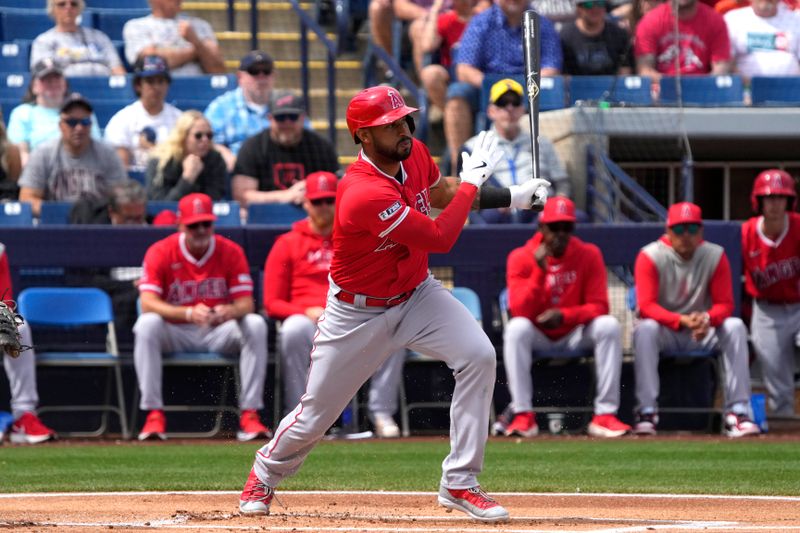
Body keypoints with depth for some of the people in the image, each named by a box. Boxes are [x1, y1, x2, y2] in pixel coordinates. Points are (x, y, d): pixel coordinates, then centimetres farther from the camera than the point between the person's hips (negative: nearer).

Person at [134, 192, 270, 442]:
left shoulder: (231, 251, -3)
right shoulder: (160, 252, -9)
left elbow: (246, 303, -9)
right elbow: (148, 302, -22)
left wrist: (230, 312, -36)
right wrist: (189, 313, -39)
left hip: (219, 334, 2)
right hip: (176, 334, -1)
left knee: (255, 324, -26)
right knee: (147, 324, -32)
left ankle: (250, 416, -26)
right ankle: (154, 415, -31)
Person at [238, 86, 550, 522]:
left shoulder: (414, 155, -9)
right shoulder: (364, 195, -34)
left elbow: (439, 192, 15)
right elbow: (441, 238, -28)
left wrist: (509, 197, 3)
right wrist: (471, 181, -17)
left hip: (416, 294, 6)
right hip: (358, 313, -6)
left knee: (478, 356, -19)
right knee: (315, 416, 5)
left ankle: (459, 483, -11)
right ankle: (265, 474, 39)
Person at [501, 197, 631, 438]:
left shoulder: (589, 255, -6)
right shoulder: (521, 258, -9)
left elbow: (599, 306, -12)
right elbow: (519, 312, -18)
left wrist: (564, 315, -30)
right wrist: (540, 271, -30)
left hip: (575, 334, 1)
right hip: (537, 335, -1)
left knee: (609, 325, -26)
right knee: (516, 328, -33)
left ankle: (605, 415, -29)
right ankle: (523, 416, -34)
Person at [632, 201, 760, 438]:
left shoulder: (715, 256, -6)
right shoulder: (650, 257, -13)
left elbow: (725, 304, -9)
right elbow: (646, 306, -22)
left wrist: (706, 319, -34)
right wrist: (682, 320, -39)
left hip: (703, 332, 2)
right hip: (663, 330, -2)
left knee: (735, 327, -25)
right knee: (645, 328, -35)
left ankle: (737, 412, -29)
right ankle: (647, 412, -34)